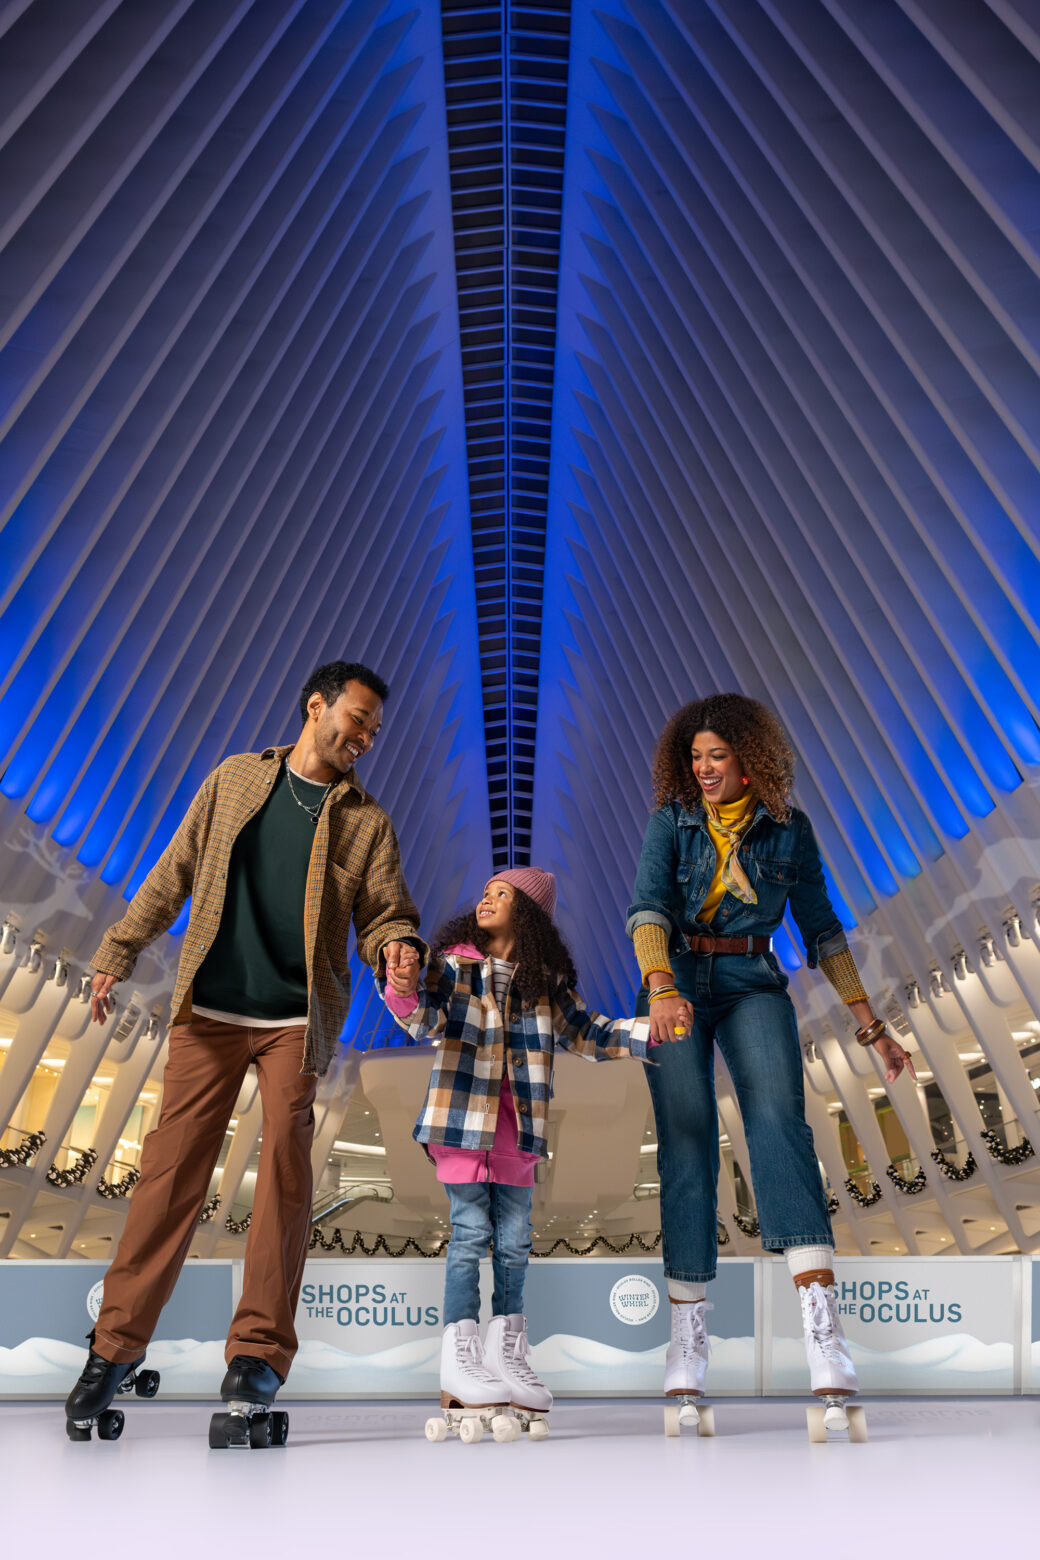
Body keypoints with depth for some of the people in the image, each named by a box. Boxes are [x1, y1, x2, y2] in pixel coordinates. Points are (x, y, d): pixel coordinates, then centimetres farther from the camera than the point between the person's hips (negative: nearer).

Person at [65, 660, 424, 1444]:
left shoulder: (367, 821, 7)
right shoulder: (234, 778, 9)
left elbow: (385, 911, 2)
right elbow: (173, 874, 10)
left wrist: (396, 946, -20)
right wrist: (120, 951, 5)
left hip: (299, 1019, 0)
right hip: (209, 1009, 1)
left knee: (285, 1156, -10)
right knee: (172, 1166, 2)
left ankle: (260, 1350, 0)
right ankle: (117, 1342, 15)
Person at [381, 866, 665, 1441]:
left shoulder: (546, 982, 10)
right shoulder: (454, 964, 0)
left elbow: (586, 1034, 13)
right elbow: (427, 1022, -14)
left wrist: (650, 1030, 2)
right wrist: (404, 991, -36)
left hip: (516, 1122, 4)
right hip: (463, 1114, -4)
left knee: (514, 1237, 8)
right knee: (470, 1230, -5)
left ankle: (506, 1352, 22)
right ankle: (460, 1355, 5)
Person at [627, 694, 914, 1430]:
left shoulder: (790, 827, 4)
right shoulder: (671, 820, 1)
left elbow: (821, 927, 8)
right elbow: (647, 908, -13)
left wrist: (872, 1025, 6)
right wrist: (661, 986, -32)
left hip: (753, 988, 0)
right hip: (676, 987, 0)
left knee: (779, 1120, -21)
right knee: (687, 1143, -3)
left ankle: (823, 1324, -28)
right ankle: (689, 1337, 6)